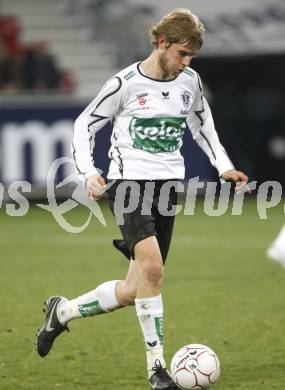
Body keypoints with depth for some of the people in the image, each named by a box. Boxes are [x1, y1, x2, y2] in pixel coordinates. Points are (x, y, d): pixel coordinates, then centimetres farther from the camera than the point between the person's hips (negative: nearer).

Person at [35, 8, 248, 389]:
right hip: (127, 183, -5)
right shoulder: (126, 83, -9)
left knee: (134, 291, 4)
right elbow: (85, 123, 1)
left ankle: (62, 311, 28)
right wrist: (88, 172, -13)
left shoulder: (190, 82, 6)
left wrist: (224, 166, 9)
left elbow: (202, 125, 22)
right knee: (152, 267, -26)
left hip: (167, 185, 6)